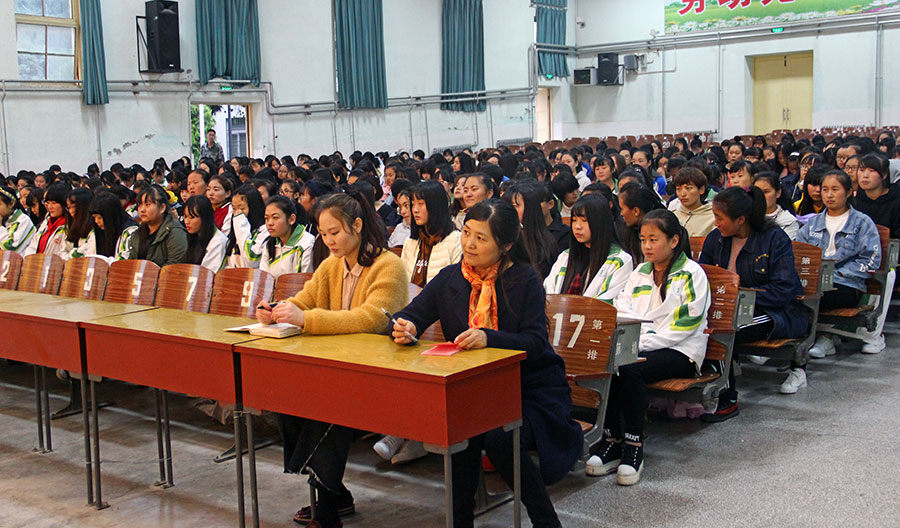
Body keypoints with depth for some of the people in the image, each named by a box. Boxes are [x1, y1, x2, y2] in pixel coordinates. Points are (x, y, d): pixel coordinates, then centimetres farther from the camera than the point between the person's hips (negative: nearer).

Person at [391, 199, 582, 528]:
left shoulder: (524, 279, -6)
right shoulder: (450, 278, 6)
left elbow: (535, 343, -16)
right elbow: (411, 314, 3)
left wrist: (488, 338, -34)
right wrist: (406, 328, -23)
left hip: (531, 388, -3)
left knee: (499, 440, -30)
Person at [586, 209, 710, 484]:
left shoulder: (692, 274, 0)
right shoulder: (640, 272, 21)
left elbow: (686, 324, -10)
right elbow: (621, 311, 15)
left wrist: (644, 343, -17)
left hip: (680, 351, -5)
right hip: (638, 346, 5)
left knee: (630, 369, -34)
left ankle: (633, 447, -26)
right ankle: (611, 439, -21)